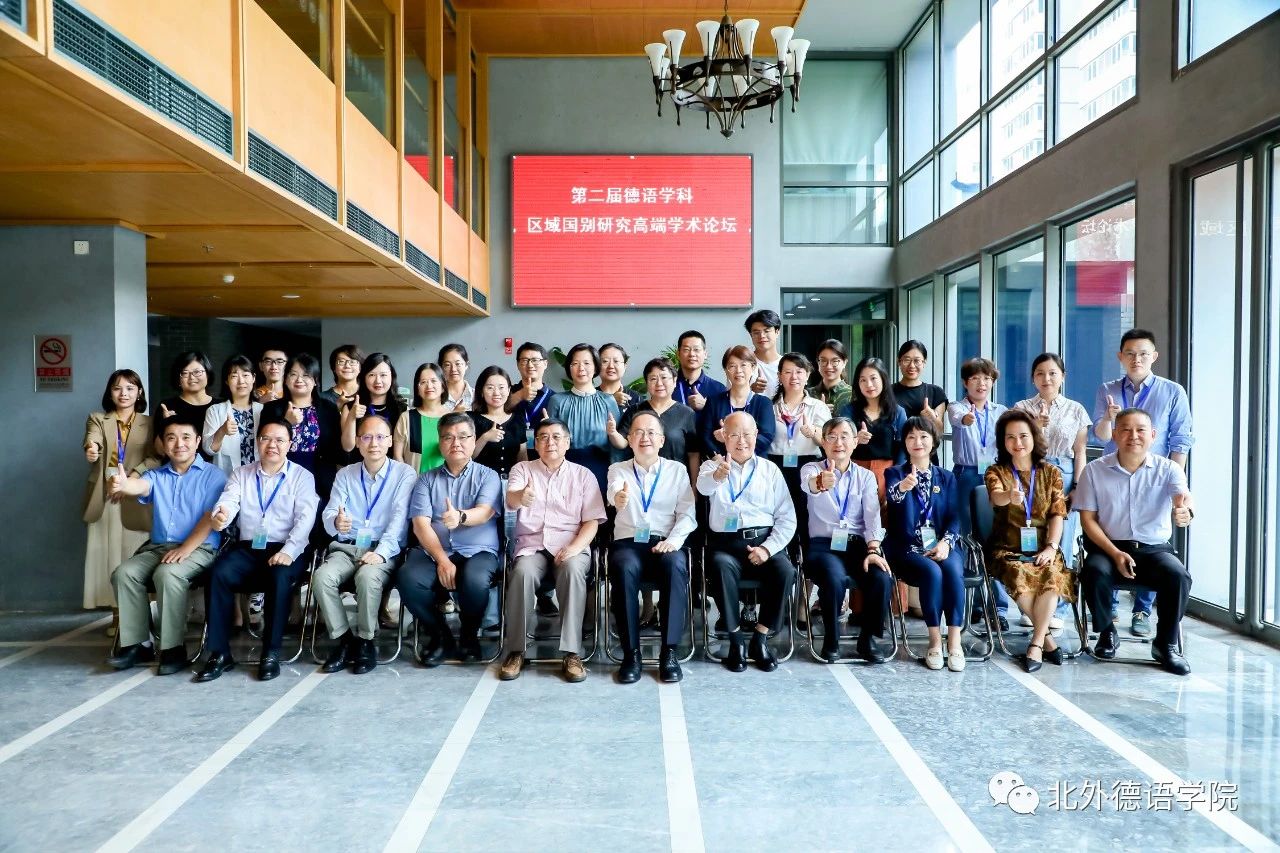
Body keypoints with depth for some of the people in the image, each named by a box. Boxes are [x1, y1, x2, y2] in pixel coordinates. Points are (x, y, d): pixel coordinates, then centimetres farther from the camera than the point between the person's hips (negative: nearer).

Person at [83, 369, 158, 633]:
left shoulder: (149, 423, 9)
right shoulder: (97, 419, 10)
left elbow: (156, 458, -3)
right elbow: (92, 439, -14)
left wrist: (131, 478, -18)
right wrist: (91, 449, -37)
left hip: (136, 499, -1)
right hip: (105, 498, 1)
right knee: (109, 555, 2)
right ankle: (117, 614, 11)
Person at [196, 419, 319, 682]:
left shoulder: (302, 476, 6)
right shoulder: (241, 474, 16)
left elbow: (305, 518, -6)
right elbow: (227, 504, -1)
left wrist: (288, 551, -22)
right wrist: (218, 518, -27)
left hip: (284, 549, -3)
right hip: (247, 548, 3)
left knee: (280, 577, -34)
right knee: (218, 574, -26)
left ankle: (271, 653, -22)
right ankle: (219, 653, -16)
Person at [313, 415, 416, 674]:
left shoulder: (404, 474, 4)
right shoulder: (345, 474, 16)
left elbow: (400, 519, -8)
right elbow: (328, 513, 5)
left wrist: (381, 552, -23)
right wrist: (336, 523, -22)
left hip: (384, 550, -3)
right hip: (346, 548, 4)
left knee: (367, 577, -35)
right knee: (321, 577, -27)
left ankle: (365, 642, -14)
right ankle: (343, 640, -10)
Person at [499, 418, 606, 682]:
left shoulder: (583, 475, 11)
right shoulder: (522, 469, 11)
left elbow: (592, 521, 6)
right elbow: (511, 499, -11)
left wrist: (576, 546, -15)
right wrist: (522, 497, -38)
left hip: (571, 546, 0)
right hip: (531, 545, 0)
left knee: (573, 570, -34)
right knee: (523, 572, -32)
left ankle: (571, 653, -29)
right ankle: (515, 650, -19)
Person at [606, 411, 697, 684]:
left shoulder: (677, 469, 13)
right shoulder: (618, 469, 11)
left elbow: (687, 513, 4)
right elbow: (614, 493, -14)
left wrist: (674, 540, -15)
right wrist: (619, 497, -39)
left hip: (665, 543, 0)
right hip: (628, 542, 0)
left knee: (676, 565, -34)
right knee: (625, 566, -34)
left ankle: (669, 651, -25)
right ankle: (631, 652, -23)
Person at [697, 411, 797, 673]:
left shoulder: (770, 469, 13)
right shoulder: (712, 465, 9)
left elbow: (787, 518, 8)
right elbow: (703, 486, -18)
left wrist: (768, 548, -8)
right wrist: (717, 475, -42)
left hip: (764, 540, 1)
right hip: (726, 542, -1)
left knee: (785, 571, -27)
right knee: (721, 566, -32)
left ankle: (760, 638, -9)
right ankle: (735, 640, -17)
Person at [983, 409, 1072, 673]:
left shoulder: (1051, 472, 10)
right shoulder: (996, 471, 2)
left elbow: (1057, 514, 3)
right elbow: (996, 497, -22)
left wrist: (1051, 547, -12)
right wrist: (1010, 496, -46)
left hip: (1043, 548, 2)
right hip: (1007, 549, -1)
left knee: (1053, 575, -31)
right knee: (1020, 576, -33)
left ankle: (1036, 643, -18)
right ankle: (1046, 637, -11)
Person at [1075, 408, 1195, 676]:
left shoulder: (1167, 469, 0)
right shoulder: (1094, 470, 0)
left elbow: (1183, 496, -21)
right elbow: (1088, 519, -1)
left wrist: (1186, 511, -48)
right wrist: (1115, 553, -14)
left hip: (1154, 548, 1)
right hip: (1108, 546, 0)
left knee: (1179, 576, -29)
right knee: (1094, 572, -31)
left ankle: (1165, 644, -4)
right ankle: (1107, 633, -2)